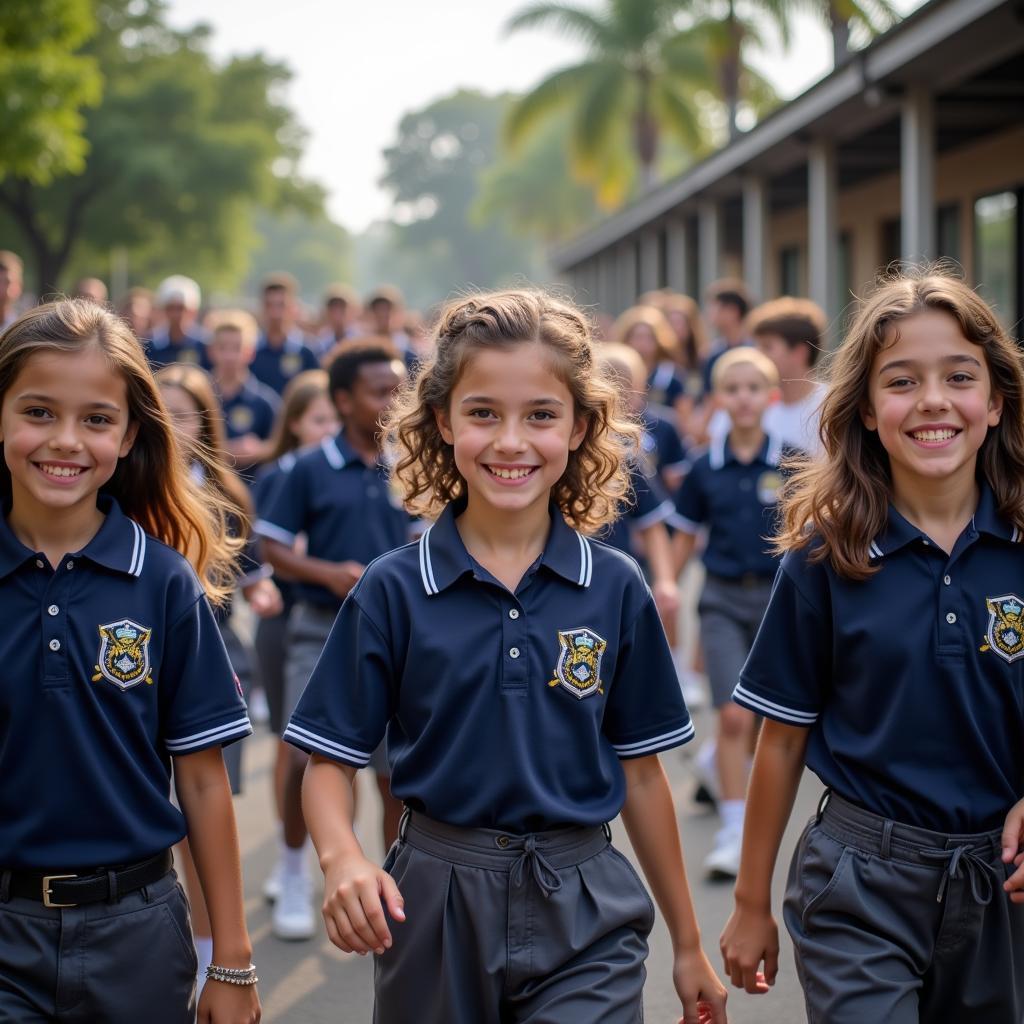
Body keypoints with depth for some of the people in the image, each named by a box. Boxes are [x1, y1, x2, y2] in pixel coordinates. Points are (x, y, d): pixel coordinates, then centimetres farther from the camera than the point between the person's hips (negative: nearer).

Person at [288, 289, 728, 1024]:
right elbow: (332, 762, -2)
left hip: (584, 916, 0)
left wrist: (689, 947, 11)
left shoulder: (616, 589, -1)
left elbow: (640, 775, 6)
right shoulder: (393, 590, -4)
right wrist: (343, 858, -24)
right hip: (433, 905, 0)